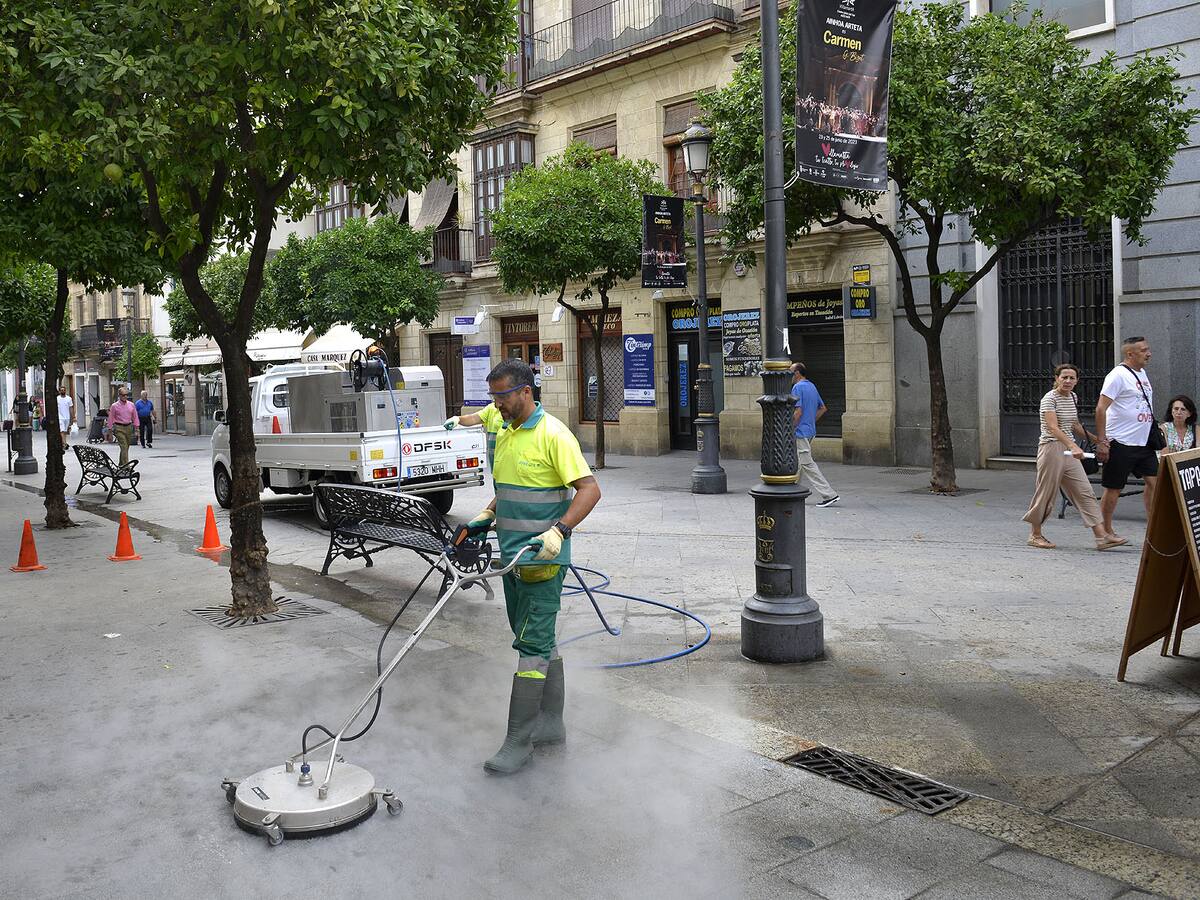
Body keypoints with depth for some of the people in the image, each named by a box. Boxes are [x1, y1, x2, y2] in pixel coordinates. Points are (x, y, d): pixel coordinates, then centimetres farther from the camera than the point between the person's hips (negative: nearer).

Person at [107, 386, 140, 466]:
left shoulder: (131, 405, 7)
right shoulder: (114, 406, -3)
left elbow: (135, 417, 12)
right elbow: (111, 419, 1)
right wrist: (110, 430, 0)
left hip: (129, 427, 4)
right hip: (119, 428, -4)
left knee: (126, 447, 11)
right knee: (124, 447, -14)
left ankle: (120, 465, 27)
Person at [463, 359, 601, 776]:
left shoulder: (553, 435, -15)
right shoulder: (505, 435, 13)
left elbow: (589, 488, -18)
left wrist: (559, 531, -29)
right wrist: (486, 516, 9)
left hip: (542, 559, -9)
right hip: (513, 557, 9)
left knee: (531, 644, -6)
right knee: (540, 641, 15)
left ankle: (519, 740, 0)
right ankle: (551, 724, 25)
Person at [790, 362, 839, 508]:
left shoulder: (797, 387, -14)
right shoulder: (812, 386, 14)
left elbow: (798, 412, -22)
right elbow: (823, 408, 19)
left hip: (801, 432, -10)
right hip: (810, 430, 10)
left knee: (807, 465, -7)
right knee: (797, 463, 16)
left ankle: (829, 495, -8)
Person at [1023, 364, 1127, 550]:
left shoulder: (1073, 397, 13)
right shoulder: (1049, 399, -12)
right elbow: (1053, 427, -25)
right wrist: (1073, 446, -37)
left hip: (1069, 451, 7)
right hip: (1051, 449, -7)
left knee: (1085, 492, 1)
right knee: (1046, 493, 1)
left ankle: (1102, 536, -1)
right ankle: (1035, 535, 15)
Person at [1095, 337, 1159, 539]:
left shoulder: (1142, 374, 14)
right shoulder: (1118, 375, -13)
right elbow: (1101, 409, -17)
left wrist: (1153, 435, 20)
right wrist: (1101, 442, -20)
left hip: (1144, 443, 8)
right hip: (1121, 444, -8)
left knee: (1154, 481, 4)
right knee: (1114, 488, 0)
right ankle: (1106, 531, 11)